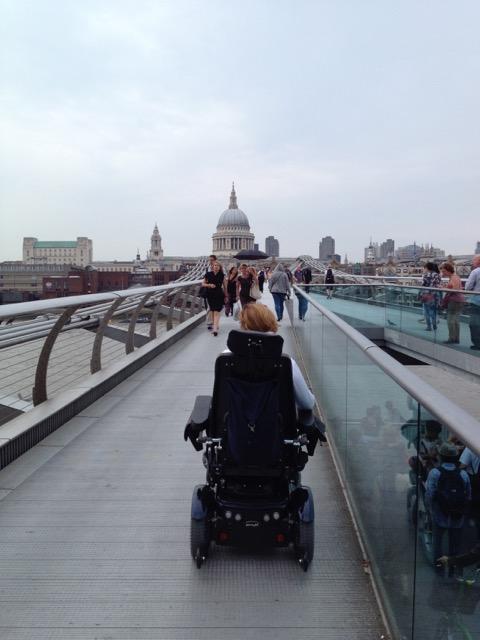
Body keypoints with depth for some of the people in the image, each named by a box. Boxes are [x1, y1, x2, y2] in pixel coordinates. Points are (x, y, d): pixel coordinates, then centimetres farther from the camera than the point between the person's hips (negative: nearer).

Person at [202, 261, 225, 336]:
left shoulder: (222, 275, -1)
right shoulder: (208, 274, -1)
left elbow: (224, 285, 8)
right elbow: (203, 284, 5)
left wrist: (225, 295, 12)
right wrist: (209, 285, -14)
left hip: (219, 295, -2)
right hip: (210, 294, 2)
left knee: (216, 311, -10)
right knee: (212, 310, 12)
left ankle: (215, 329, -15)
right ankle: (215, 325, 30)